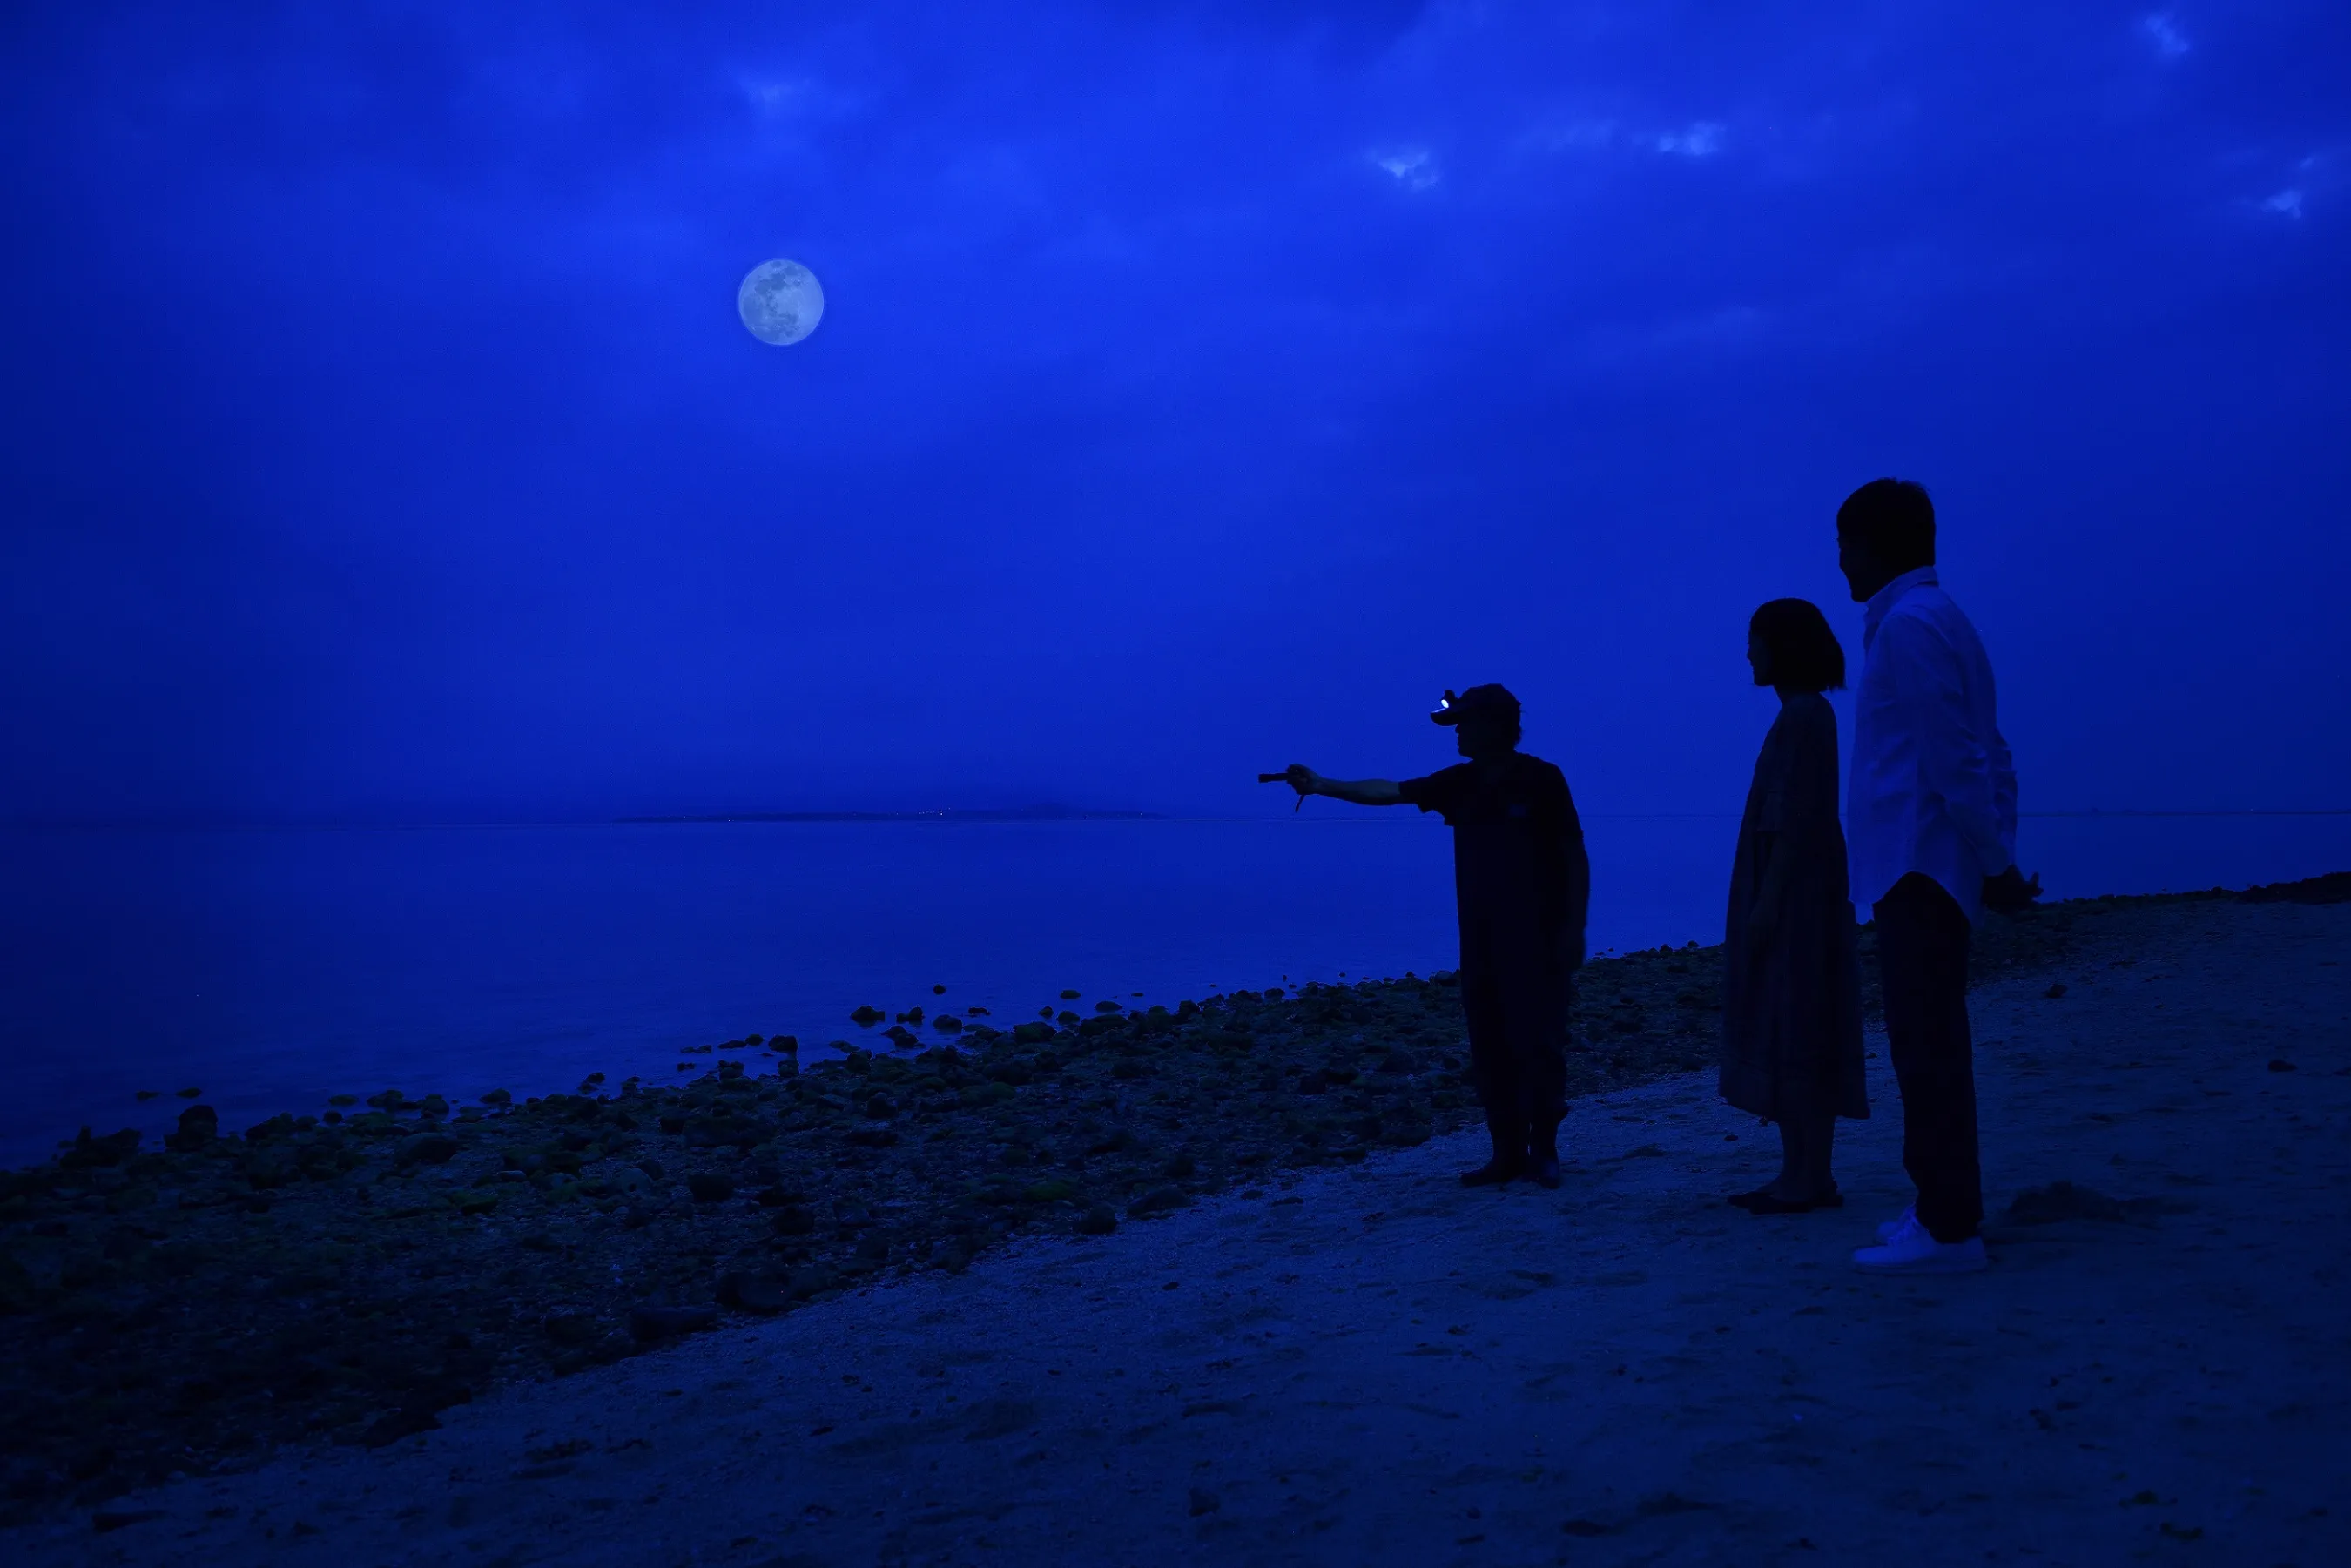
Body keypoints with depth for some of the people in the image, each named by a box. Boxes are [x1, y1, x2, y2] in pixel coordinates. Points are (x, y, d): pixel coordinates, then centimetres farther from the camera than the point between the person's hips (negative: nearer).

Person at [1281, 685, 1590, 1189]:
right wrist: (1322, 784, -2)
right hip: (1480, 939, 6)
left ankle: (1543, 1149, 7)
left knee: (1538, 1043, -4)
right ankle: (1507, 1152, 13)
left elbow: (1575, 856, -7)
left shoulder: (1541, 780, -8)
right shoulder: (1460, 784, 7)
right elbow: (1390, 791, 5)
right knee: (1489, 1049, 6)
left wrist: (1575, 927, -12)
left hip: (1537, 938, -6)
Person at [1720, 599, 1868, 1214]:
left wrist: (1766, 904, -21)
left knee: (1796, 1038, -6)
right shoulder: (1803, 715, 16)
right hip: (1792, 901, 10)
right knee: (1787, 1040, 10)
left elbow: (1795, 822, -20)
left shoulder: (1804, 717, -13)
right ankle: (1802, 1174, 15)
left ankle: (1810, 1179, -2)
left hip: (1793, 903, -10)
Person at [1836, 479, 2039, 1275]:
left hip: (1917, 873, -10)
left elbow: (1955, 763, -18)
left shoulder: (1909, 627, -12)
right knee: (1931, 1047, 14)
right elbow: (1991, 758, 18)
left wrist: (1997, 867, -16)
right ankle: (1944, 1210, 21)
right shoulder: (1938, 620, 19)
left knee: (1928, 1050, -6)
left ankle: (1947, 1228, -1)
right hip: (1926, 873, 10)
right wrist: (1997, 858, 14)